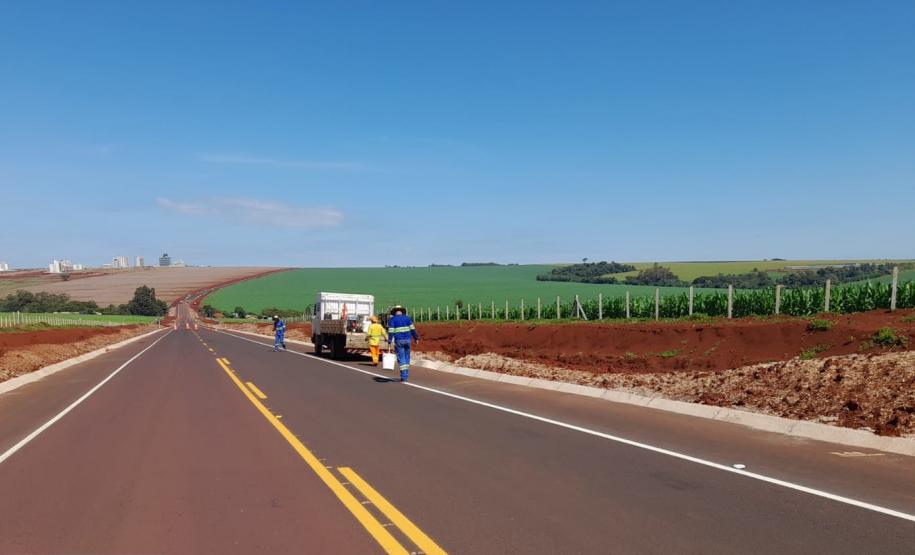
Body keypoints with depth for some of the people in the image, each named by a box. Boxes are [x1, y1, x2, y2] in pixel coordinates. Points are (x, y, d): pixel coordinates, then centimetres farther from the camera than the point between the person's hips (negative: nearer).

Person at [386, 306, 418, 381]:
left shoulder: (392, 319, 1)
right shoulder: (407, 318, 8)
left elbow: (391, 331, -8)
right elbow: (412, 329, 2)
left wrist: (389, 342, -9)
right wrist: (416, 338, 7)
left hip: (398, 341, -3)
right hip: (408, 339, 3)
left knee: (401, 358, 1)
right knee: (407, 357, 16)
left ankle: (403, 376, -5)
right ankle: (406, 374, 20)